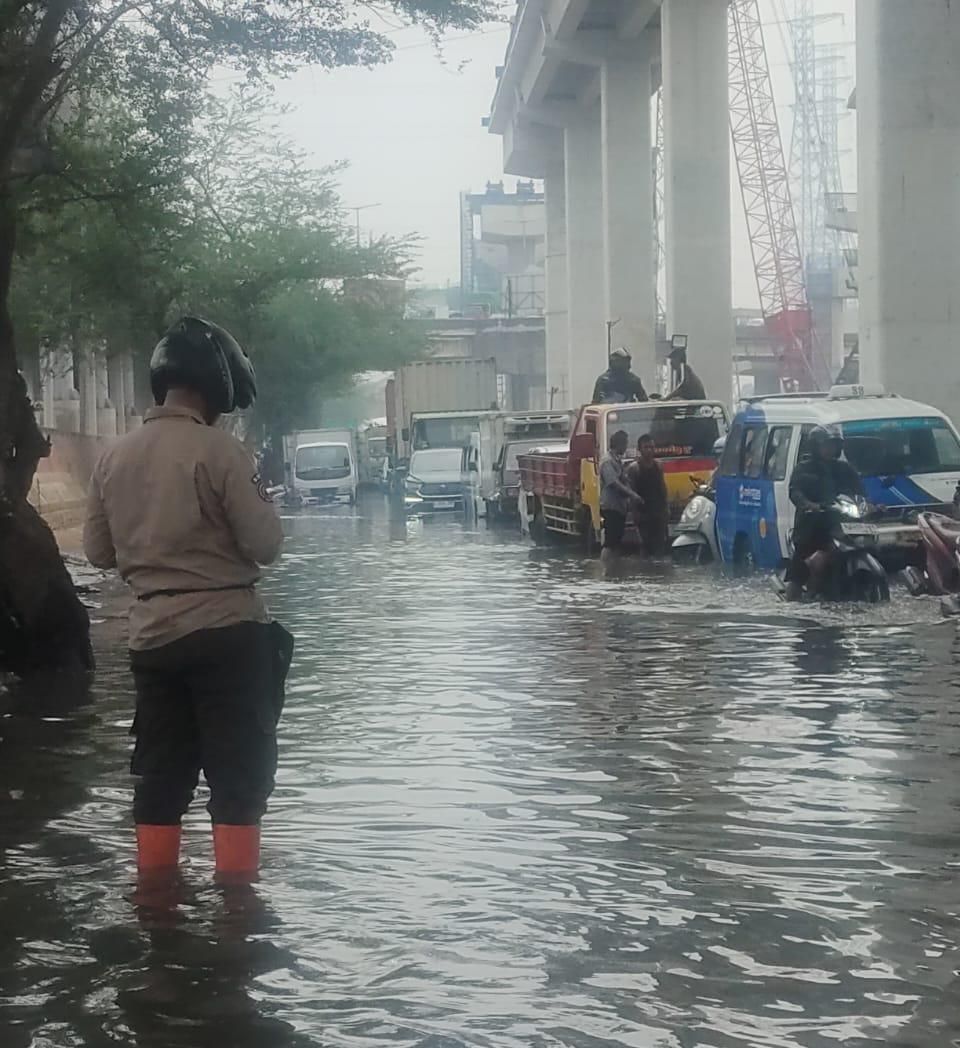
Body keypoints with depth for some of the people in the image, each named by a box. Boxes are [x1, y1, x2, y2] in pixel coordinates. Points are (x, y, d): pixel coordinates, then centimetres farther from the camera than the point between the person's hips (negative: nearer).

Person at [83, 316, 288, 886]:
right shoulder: (220, 449, -12)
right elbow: (265, 544, -12)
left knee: (160, 774, 14)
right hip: (227, 631, -5)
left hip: (152, 635, 6)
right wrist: (260, 498, 7)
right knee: (240, 773, 2)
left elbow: (99, 551, 13)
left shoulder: (115, 457, 5)